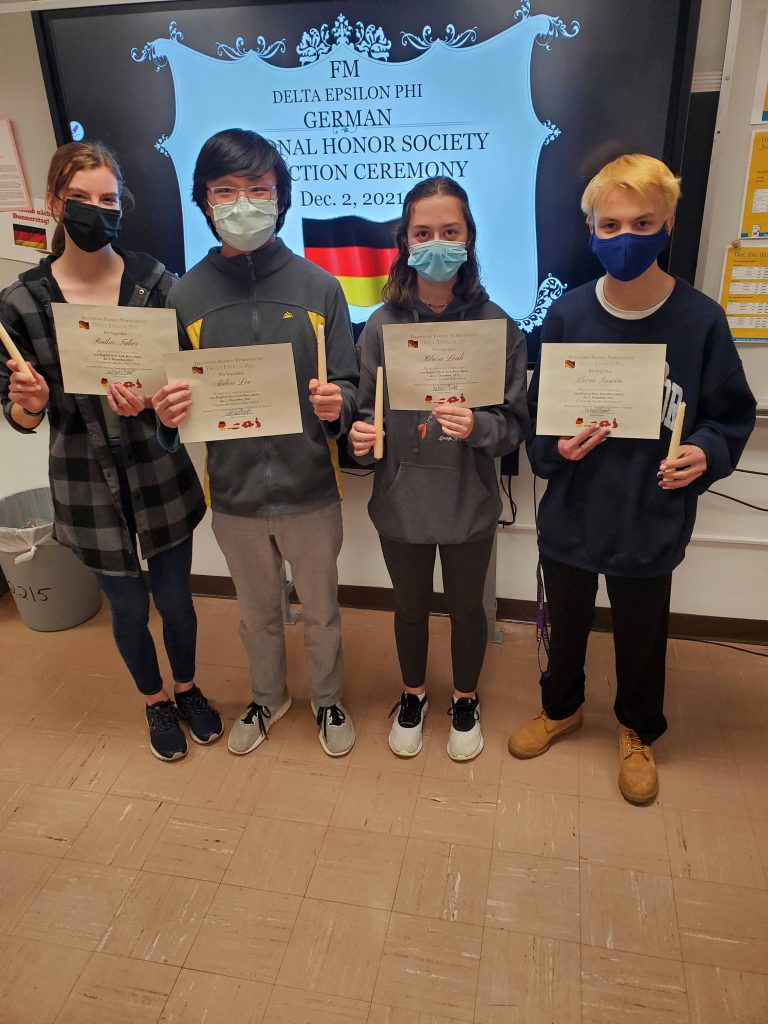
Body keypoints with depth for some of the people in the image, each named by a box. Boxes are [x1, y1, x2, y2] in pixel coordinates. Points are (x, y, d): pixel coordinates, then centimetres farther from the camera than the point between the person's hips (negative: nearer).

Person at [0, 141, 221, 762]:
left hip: (160, 472, 0)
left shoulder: (154, 281, -7)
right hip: (88, 483, 0)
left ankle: (189, 690, 43)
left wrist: (149, 398, -23)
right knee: (129, 608, 15)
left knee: (175, 597, 14)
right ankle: (157, 703, 42)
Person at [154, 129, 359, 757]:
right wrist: (169, 414, -19)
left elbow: (348, 387, -4)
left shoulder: (317, 286, -8)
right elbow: (176, 402, 2)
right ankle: (268, 697, 50)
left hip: (309, 488, -1)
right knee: (257, 613, 23)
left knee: (320, 611, 19)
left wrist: (335, 404, -25)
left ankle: (328, 700, 46)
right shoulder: (187, 294, -4)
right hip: (234, 492, 2)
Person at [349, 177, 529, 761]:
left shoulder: (497, 325, -11)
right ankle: (413, 695, 48)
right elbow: (367, 412, 1)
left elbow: (516, 425, -8)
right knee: (410, 606, 21)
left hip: (469, 502, -1)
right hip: (401, 499, 1)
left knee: (466, 606, 19)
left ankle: (466, 700, 47)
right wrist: (362, 437, -21)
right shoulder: (383, 325, -8)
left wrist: (478, 427, -28)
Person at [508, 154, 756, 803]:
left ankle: (638, 731, 47)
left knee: (642, 636, 19)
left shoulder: (700, 321, -11)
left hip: (651, 522, -1)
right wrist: (556, 447, -19)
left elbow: (732, 414, 0)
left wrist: (706, 452, -19)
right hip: (571, 515, 1)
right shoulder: (567, 316, -7)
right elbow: (536, 412, 0)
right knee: (566, 625, 21)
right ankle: (561, 707, 49)